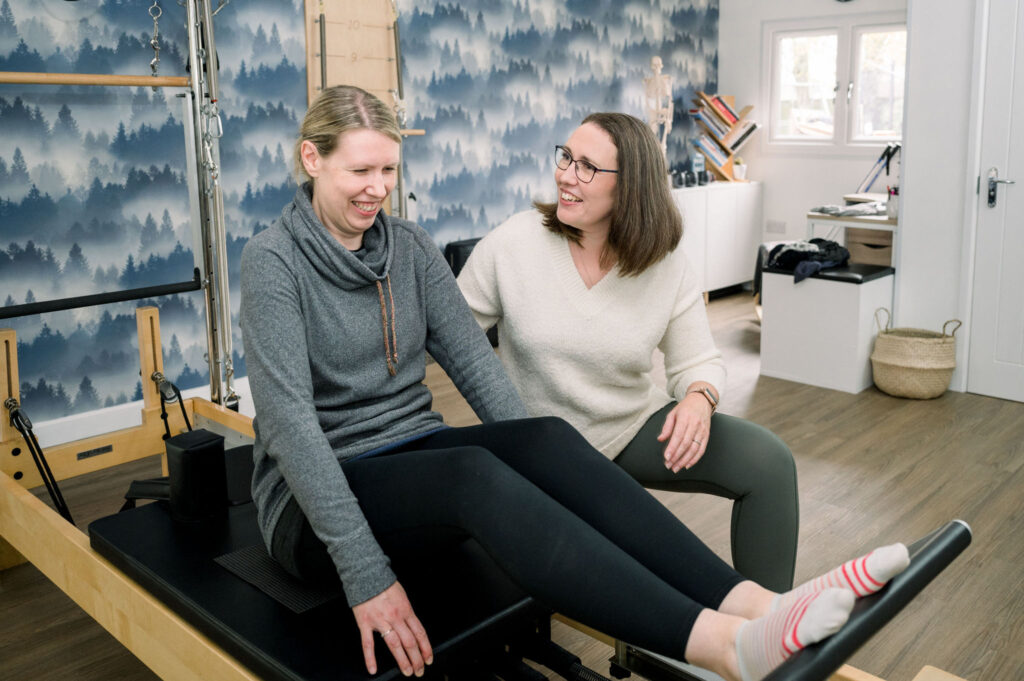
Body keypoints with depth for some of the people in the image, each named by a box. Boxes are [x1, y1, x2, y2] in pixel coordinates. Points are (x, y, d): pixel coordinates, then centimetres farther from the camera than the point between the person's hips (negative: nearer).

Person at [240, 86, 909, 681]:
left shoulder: (410, 246, 6)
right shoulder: (275, 260, -10)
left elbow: (475, 361, 0)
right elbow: (290, 420, -20)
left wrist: (536, 463, -14)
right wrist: (365, 575, -26)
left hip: (415, 456, 5)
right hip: (315, 500, -4)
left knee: (549, 437, -27)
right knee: (470, 471, -36)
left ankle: (750, 603, -38)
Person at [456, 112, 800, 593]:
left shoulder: (666, 264, -7)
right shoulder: (514, 242, -12)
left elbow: (698, 361, -1)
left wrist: (698, 397, -24)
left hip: (639, 426, 3)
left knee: (769, 462, -16)